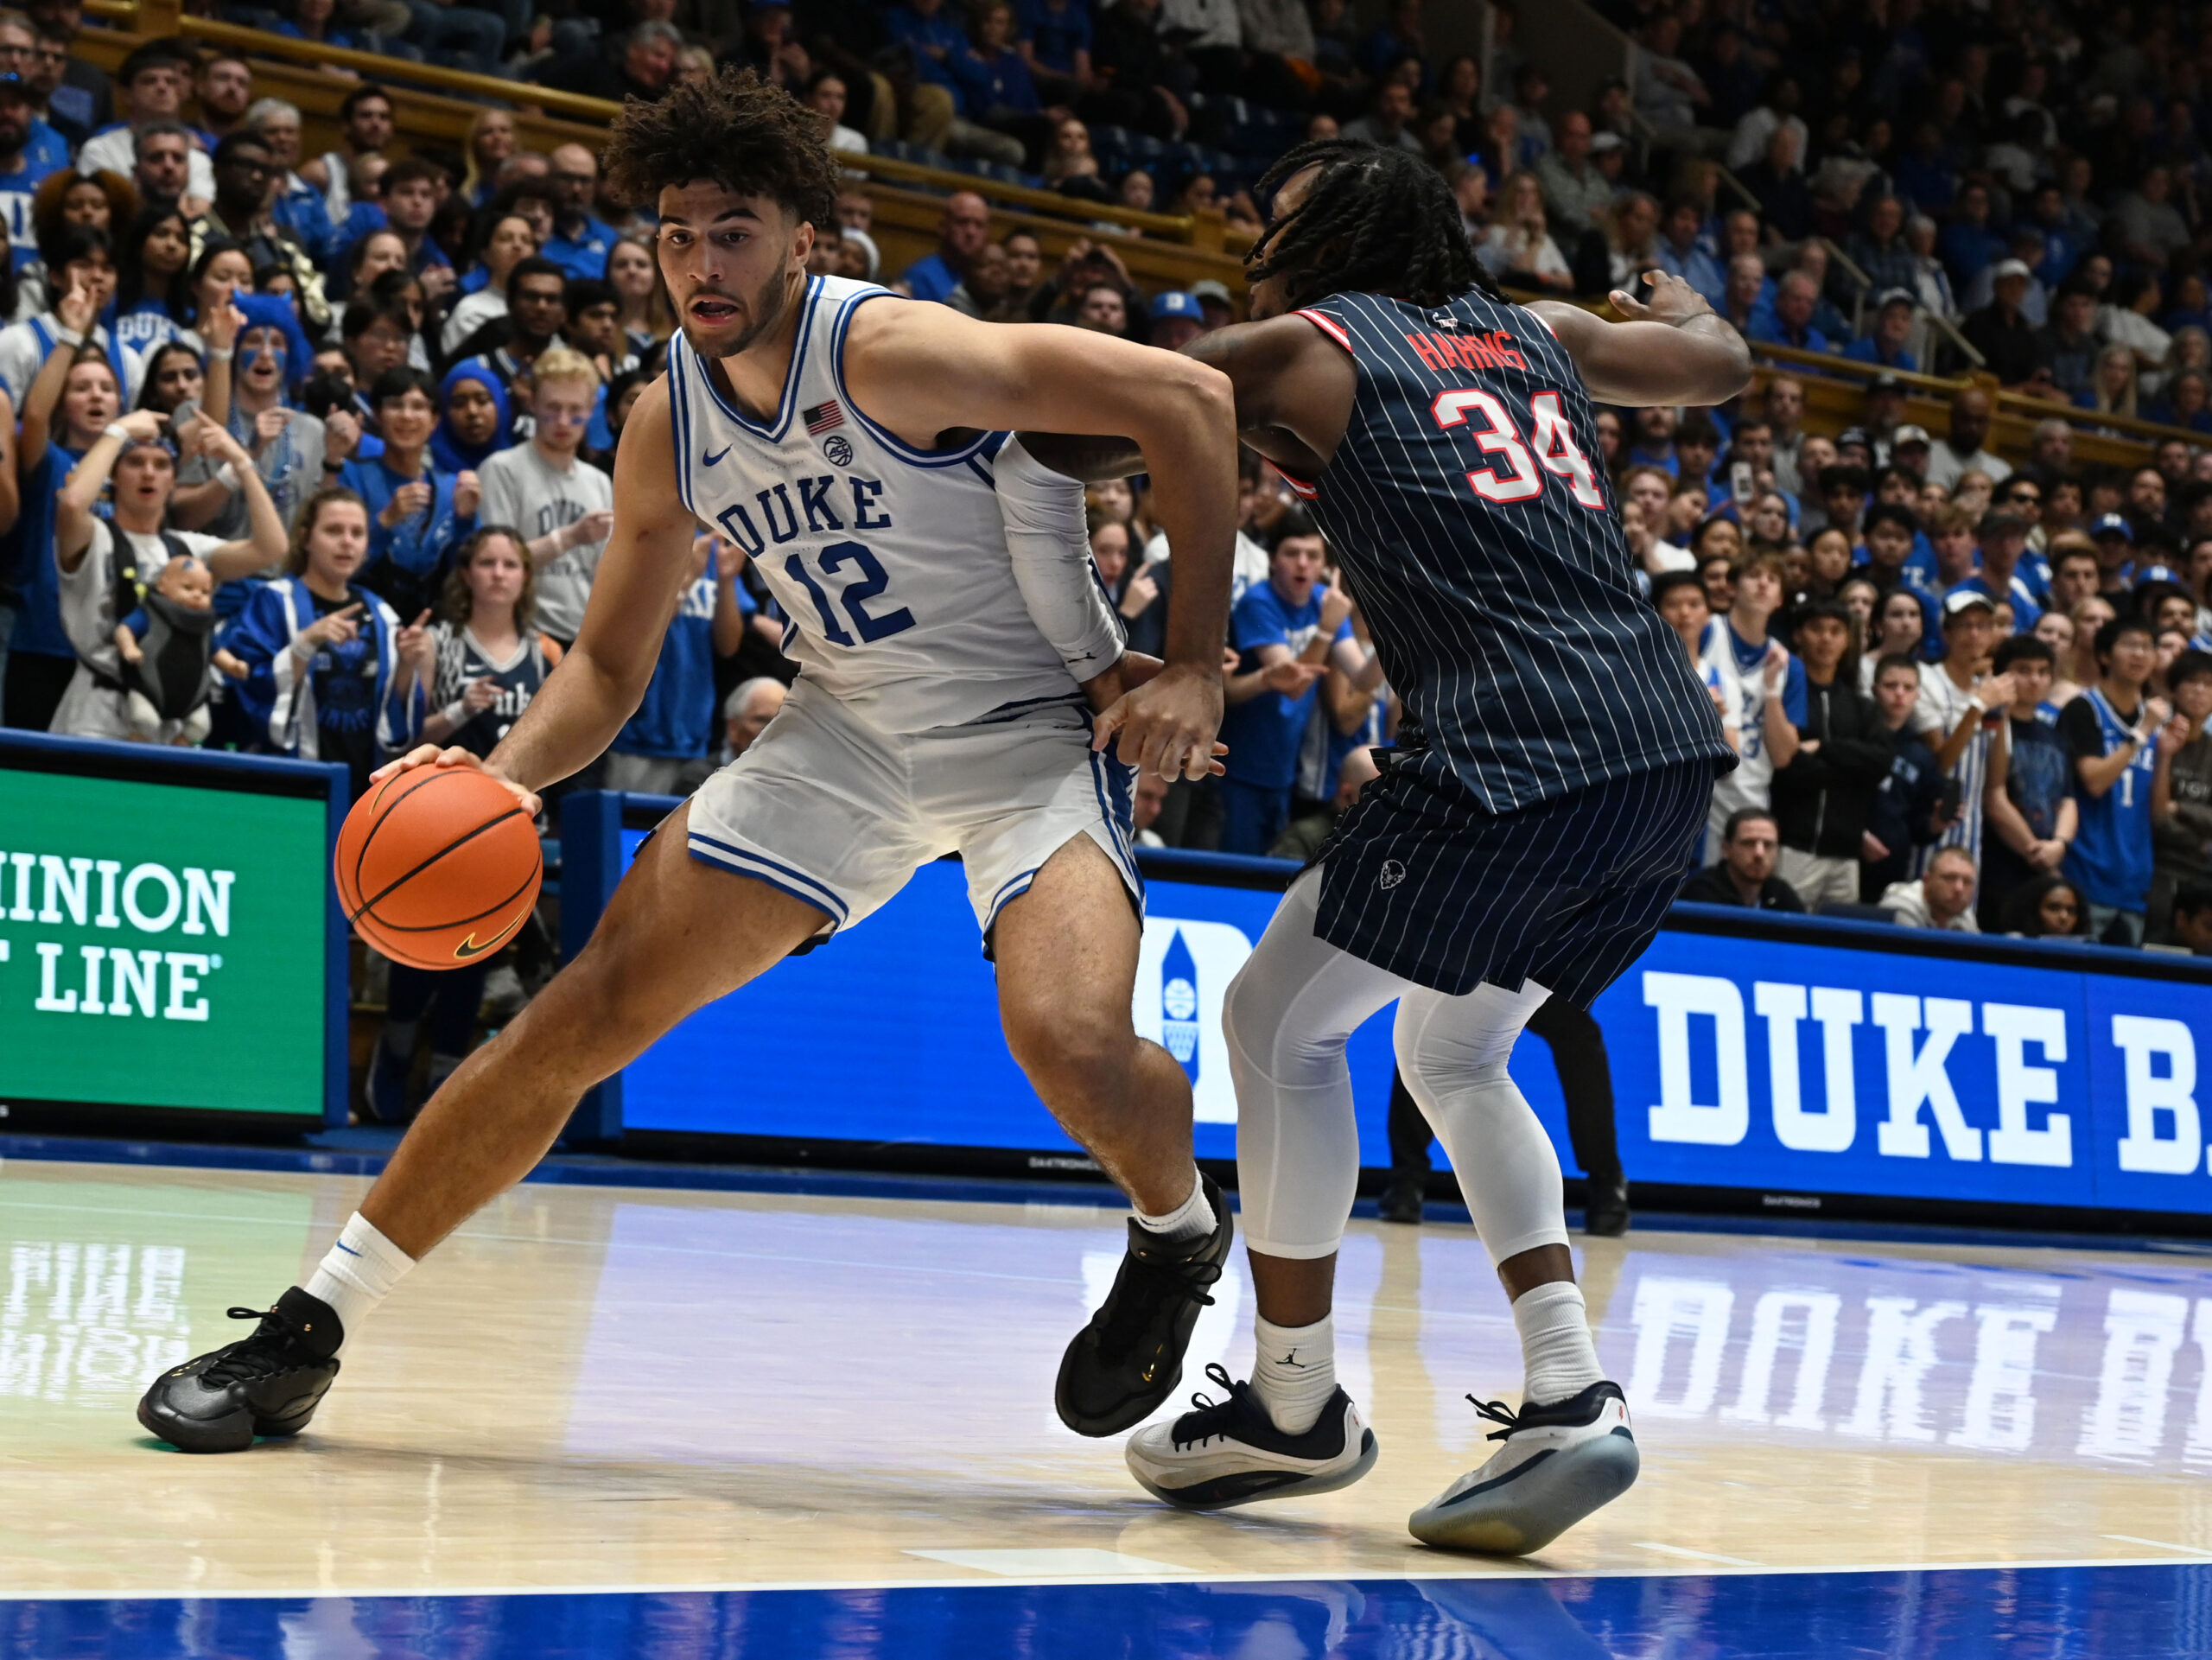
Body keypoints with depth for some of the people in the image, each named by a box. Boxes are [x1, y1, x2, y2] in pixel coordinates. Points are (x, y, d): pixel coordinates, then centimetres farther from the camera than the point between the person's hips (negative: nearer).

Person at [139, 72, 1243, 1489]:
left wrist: (1195, 664, -24)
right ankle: (311, 1329, 5)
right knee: (589, 1011, -3)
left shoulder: (887, 350, -23)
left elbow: (1188, 397, -25)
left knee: (1070, 1040, -31)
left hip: (1037, 726, -5)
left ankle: (1180, 1234, 6)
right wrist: (503, 778, -11)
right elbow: (611, 663, 10)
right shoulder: (670, 427, -2)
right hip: (851, 729, 6)